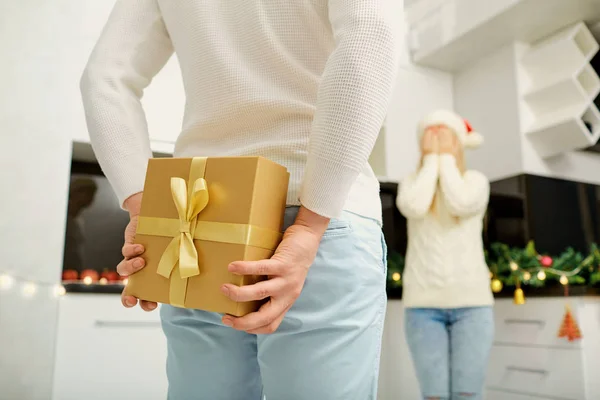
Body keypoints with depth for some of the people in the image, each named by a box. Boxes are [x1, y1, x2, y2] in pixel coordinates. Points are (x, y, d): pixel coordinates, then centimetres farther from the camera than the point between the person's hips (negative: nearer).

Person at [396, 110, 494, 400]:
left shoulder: (475, 180, 10)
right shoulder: (412, 181, 11)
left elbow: (461, 204, -14)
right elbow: (414, 207, -13)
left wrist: (447, 157, -2)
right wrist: (431, 158, -2)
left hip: (471, 300, 0)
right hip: (423, 301, 0)